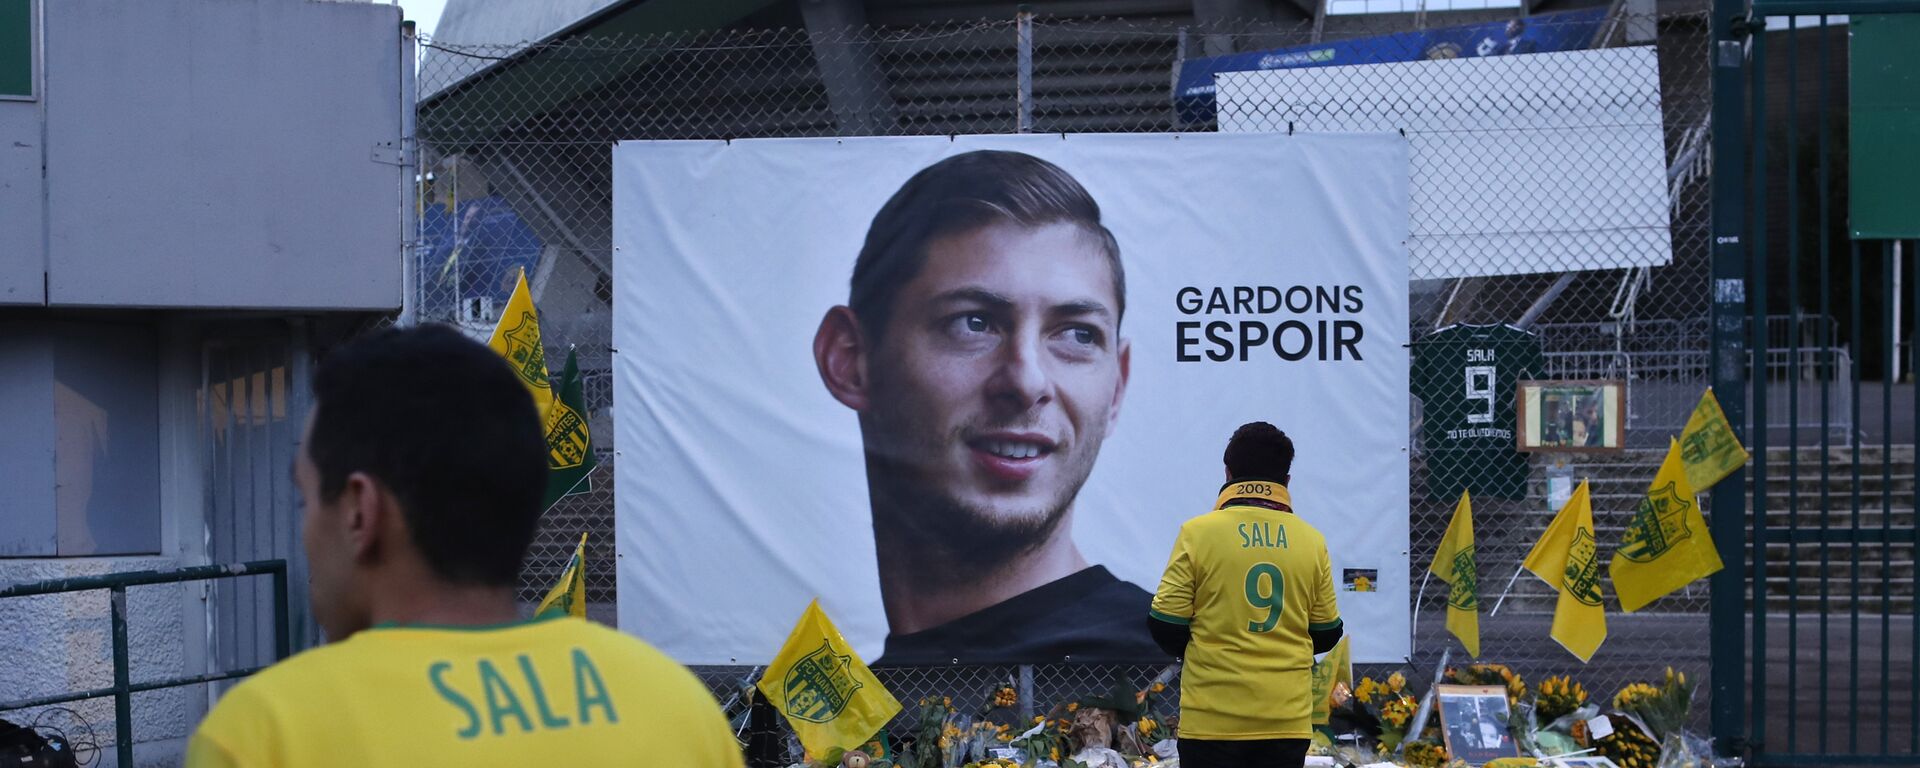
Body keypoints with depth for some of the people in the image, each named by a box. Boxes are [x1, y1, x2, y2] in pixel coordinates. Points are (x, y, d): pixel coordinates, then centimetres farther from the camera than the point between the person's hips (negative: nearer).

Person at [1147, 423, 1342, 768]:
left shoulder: (1198, 532, -6)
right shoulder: (1311, 540, 2)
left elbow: (1166, 626, -4)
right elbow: (1325, 634, 9)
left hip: (1213, 718, -2)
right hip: (1287, 719, 2)